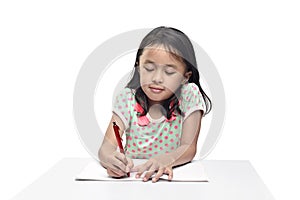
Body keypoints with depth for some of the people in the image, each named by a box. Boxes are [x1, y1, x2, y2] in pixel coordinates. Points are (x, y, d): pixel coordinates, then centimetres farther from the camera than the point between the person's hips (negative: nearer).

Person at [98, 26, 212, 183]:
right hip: (130, 174, 0)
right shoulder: (128, 98, -5)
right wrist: (110, 158, -38)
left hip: (175, 176, 0)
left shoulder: (189, 96, -8)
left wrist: (165, 160, -33)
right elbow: (107, 146, -13)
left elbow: (189, 147, -12)